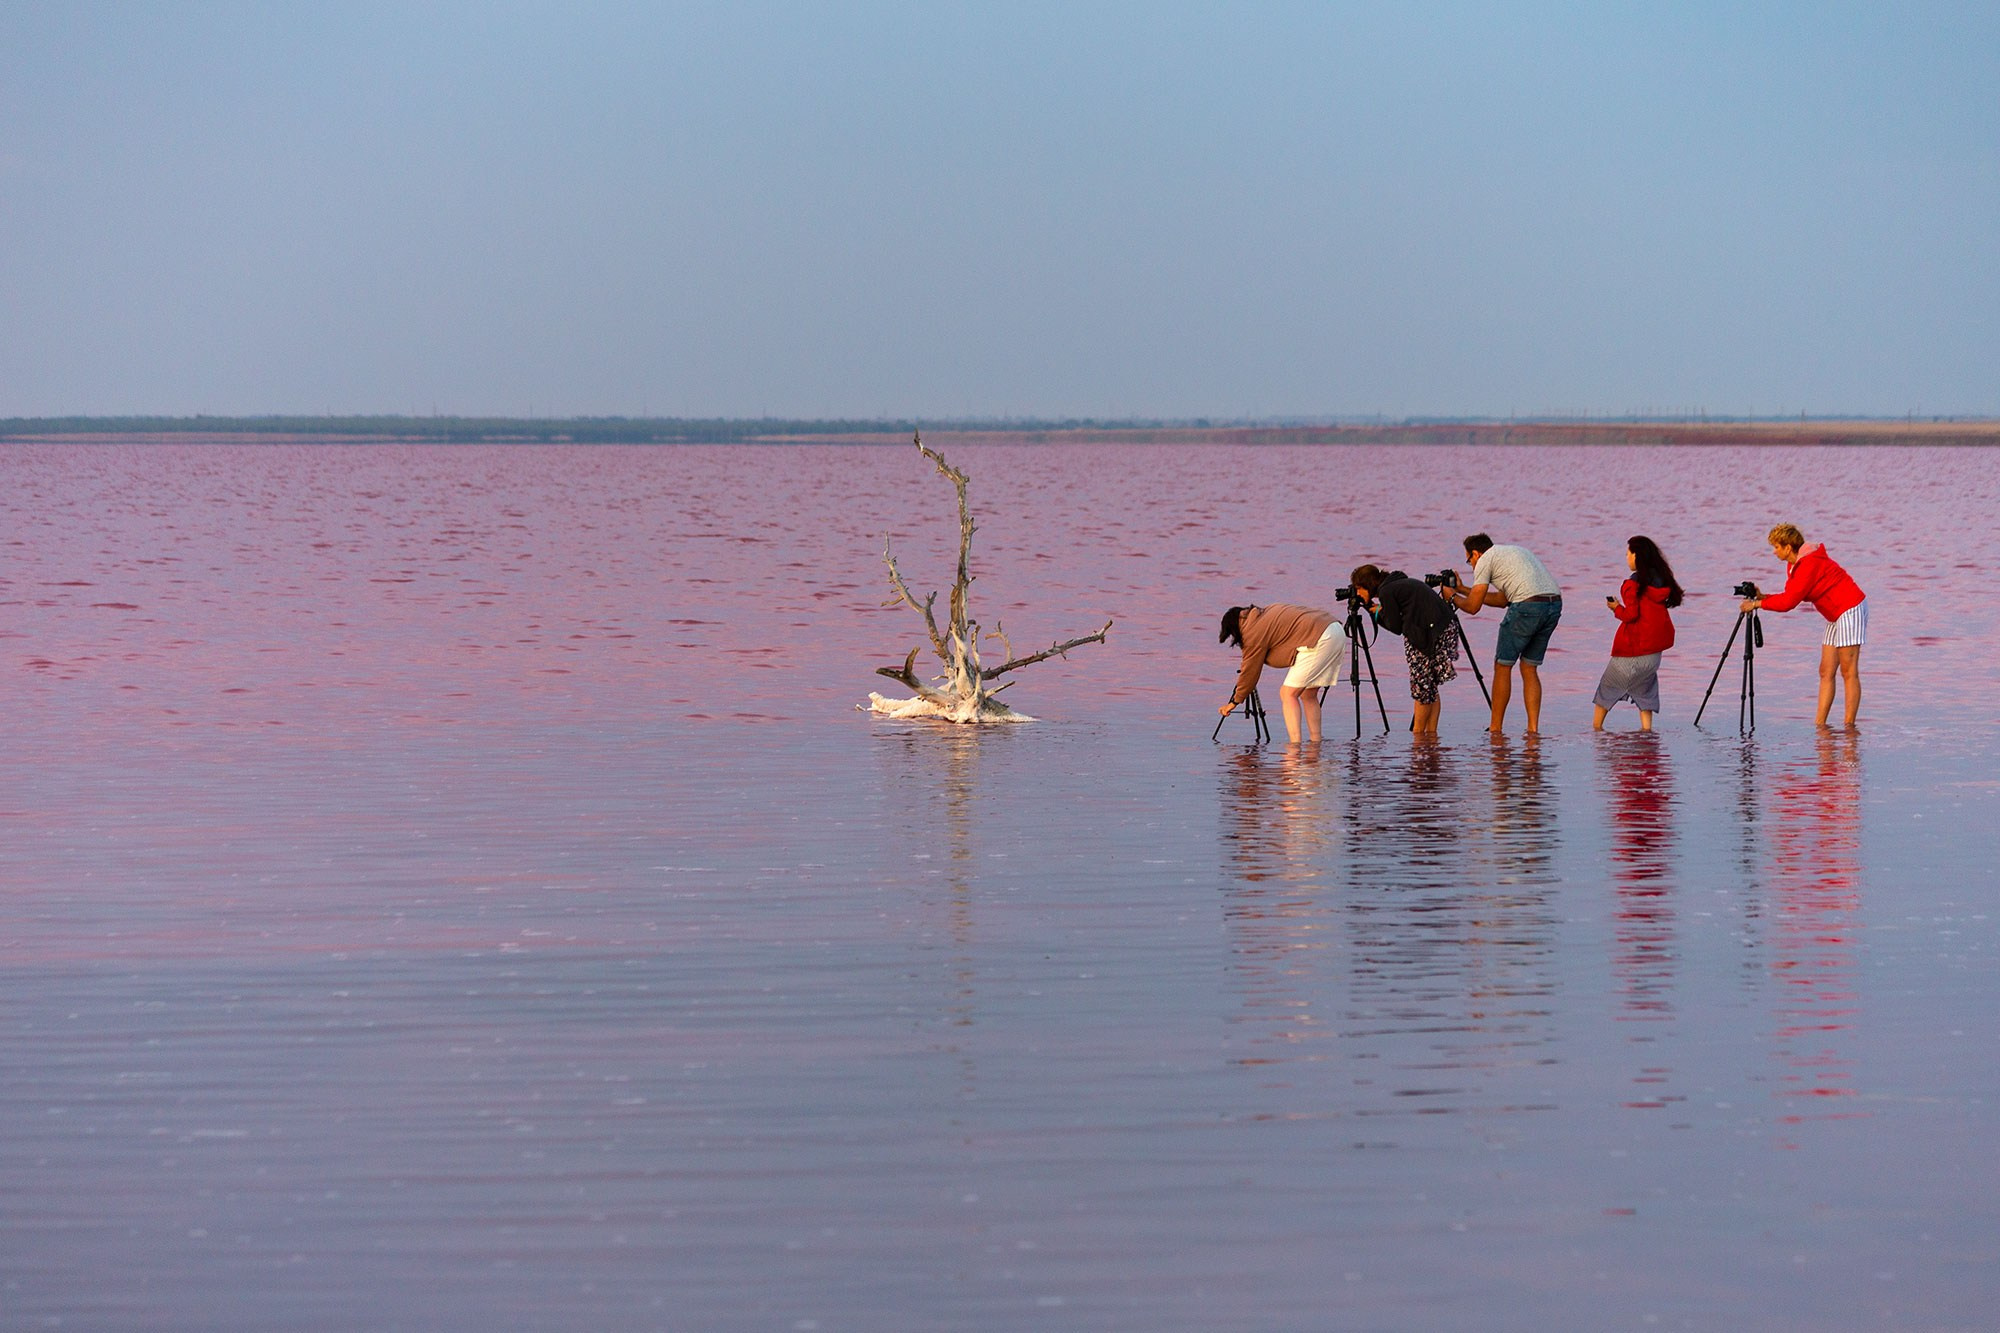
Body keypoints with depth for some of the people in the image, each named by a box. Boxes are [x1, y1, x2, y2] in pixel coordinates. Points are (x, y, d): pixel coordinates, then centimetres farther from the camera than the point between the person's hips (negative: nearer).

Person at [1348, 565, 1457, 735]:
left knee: (1422, 687, -1)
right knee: (1430, 687, 13)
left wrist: (1379, 612, 11)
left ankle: (1418, 734, 4)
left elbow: (1396, 627, -4)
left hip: (1427, 635, -9)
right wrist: (1372, 609, 22)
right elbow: (1396, 624, 26)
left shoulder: (1386, 592, -5)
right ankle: (1431, 733, 13)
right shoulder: (1400, 584, 23)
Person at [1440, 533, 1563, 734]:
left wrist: (1452, 596, 26)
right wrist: (1462, 589, 42)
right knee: (1529, 668, 16)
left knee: (1502, 666, 7)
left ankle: (1495, 729, 12)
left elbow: (1472, 607, 5)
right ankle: (1533, 729, 9)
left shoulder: (1485, 560, 8)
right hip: (1555, 604, 7)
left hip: (1528, 606, -7)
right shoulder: (1514, 551, 32)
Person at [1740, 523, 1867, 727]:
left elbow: (1789, 602, -23)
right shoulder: (1794, 564, 9)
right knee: (1826, 672, 6)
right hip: (1836, 615, 10)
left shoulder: (1809, 564, -21)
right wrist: (1763, 597, -3)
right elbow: (1790, 597, 10)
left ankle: (1849, 726, -10)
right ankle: (1819, 724, 4)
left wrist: (1757, 604, -14)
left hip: (1850, 609, -10)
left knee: (1848, 672, -9)